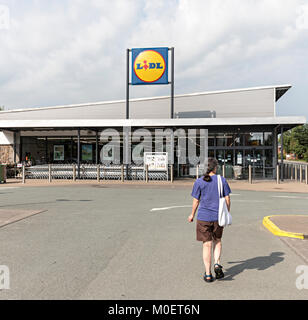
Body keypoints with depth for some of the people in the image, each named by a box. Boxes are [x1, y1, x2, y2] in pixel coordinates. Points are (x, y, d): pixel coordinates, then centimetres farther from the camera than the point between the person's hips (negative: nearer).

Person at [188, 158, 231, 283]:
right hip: (218, 217, 2)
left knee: (207, 245, 6)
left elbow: (196, 202, -3)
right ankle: (217, 264, 2)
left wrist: (192, 215, 12)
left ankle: (208, 275, 11)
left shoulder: (199, 182, -6)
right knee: (217, 241, 22)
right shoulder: (222, 180, -1)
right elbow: (227, 199, 2)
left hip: (203, 217, -1)